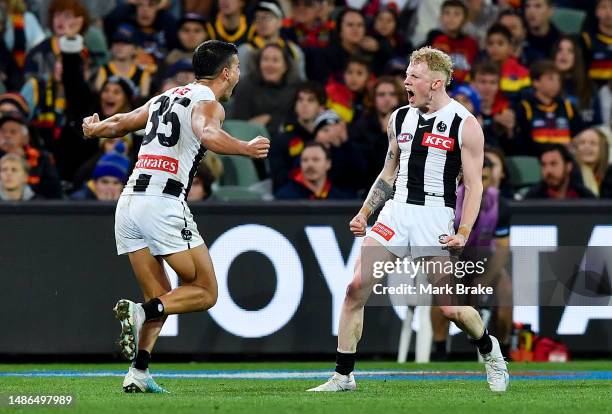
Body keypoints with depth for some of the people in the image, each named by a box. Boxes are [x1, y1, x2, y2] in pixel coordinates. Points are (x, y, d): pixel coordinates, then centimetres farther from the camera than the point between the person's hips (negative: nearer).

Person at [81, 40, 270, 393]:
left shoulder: (164, 99, 22)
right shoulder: (208, 103, 0)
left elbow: (120, 123, 35)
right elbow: (206, 134, -23)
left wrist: (94, 129, 56)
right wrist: (245, 149, -38)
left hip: (129, 202, 7)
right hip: (164, 203, -7)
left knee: (161, 298, 14)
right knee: (205, 293, 1)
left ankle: (138, 374, -1)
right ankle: (140, 312, -22)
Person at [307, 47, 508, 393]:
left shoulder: (464, 125, -5)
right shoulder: (400, 119, 11)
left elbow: (474, 185, -5)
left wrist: (464, 233, -16)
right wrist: (364, 214, 12)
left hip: (435, 217, -4)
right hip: (396, 212, 4)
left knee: (450, 307, -4)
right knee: (356, 287, -10)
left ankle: (489, 350, 28)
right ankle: (343, 375, -3)